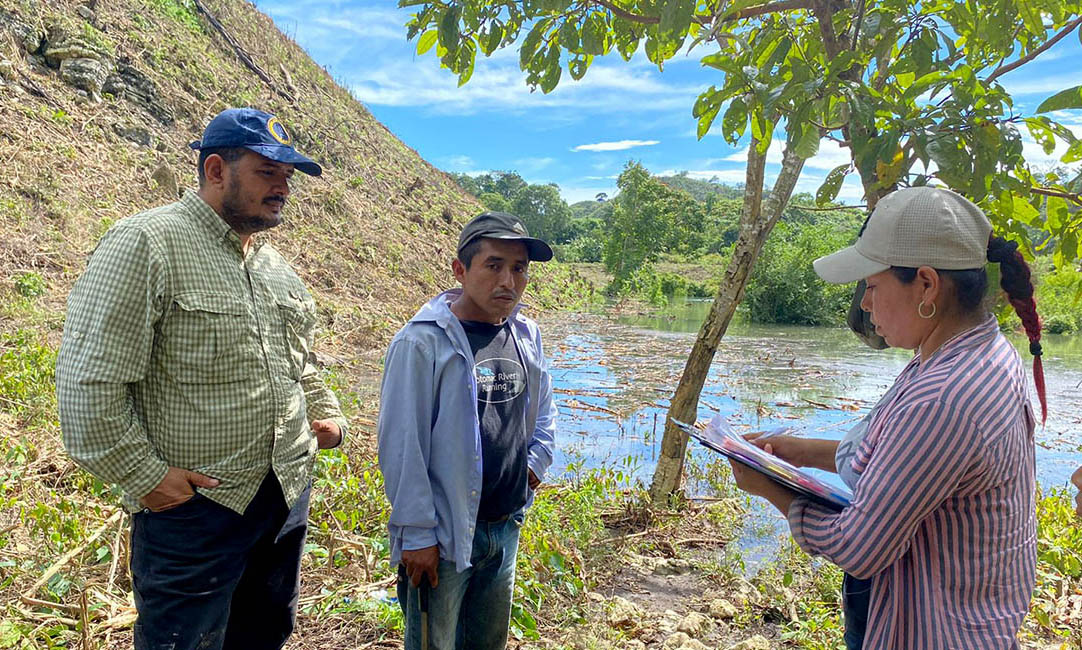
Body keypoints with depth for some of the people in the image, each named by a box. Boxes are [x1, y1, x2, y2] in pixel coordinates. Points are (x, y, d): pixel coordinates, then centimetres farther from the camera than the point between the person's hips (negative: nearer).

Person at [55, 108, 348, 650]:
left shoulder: (274, 264, 11)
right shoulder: (147, 244, -14)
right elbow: (88, 382, -17)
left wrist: (326, 413, 11)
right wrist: (142, 475, -16)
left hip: (287, 493, 7)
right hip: (195, 505, -7)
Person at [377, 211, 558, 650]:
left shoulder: (527, 335, 3)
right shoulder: (423, 342, -18)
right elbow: (402, 447, -17)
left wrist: (534, 465, 6)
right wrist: (417, 534, -15)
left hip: (507, 527, 6)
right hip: (442, 535, -6)